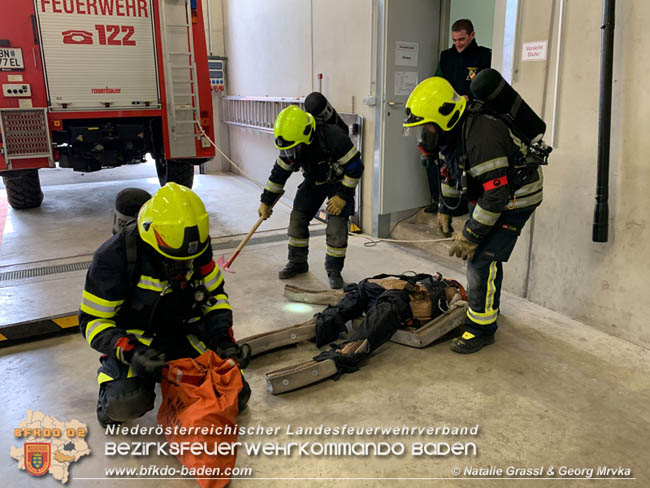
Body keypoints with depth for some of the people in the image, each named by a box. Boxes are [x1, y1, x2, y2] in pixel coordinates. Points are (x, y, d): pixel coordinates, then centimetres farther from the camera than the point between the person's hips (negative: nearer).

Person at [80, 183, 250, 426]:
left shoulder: (196, 246, -10)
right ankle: (110, 379, 6)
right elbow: (92, 320, -15)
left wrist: (224, 339, -10)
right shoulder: (116, 256, -23)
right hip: (135, 340, -4)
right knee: (127, 404, -32)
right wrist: (129, 352, -31)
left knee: (237, 396, -5)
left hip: (185, 332, 4)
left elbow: (215, 294, 4)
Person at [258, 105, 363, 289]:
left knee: (336, 227, -14)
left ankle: (334, 271, 3)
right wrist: (266, 201, 1)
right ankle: (297, 262, 18)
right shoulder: (289, 146, -18)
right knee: (297, 219, 0)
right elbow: (279, 173, -3)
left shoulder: (333, 138, -36)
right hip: (313, 182, 5)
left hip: (339, 183, -5)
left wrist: (343, 196, -23)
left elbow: (355, 167, -26)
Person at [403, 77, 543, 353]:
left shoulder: (480, 137, -33)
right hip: (487, 194, 10)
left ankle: (481, 329, 0)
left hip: (514, 198, -10)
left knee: (483, 259, -13)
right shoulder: (452, 132, -2)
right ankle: (488, 307, 40)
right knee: (477, 250, 18)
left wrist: (470, 235, -27)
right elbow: (452, 170, 16)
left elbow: (496, 195, -33)